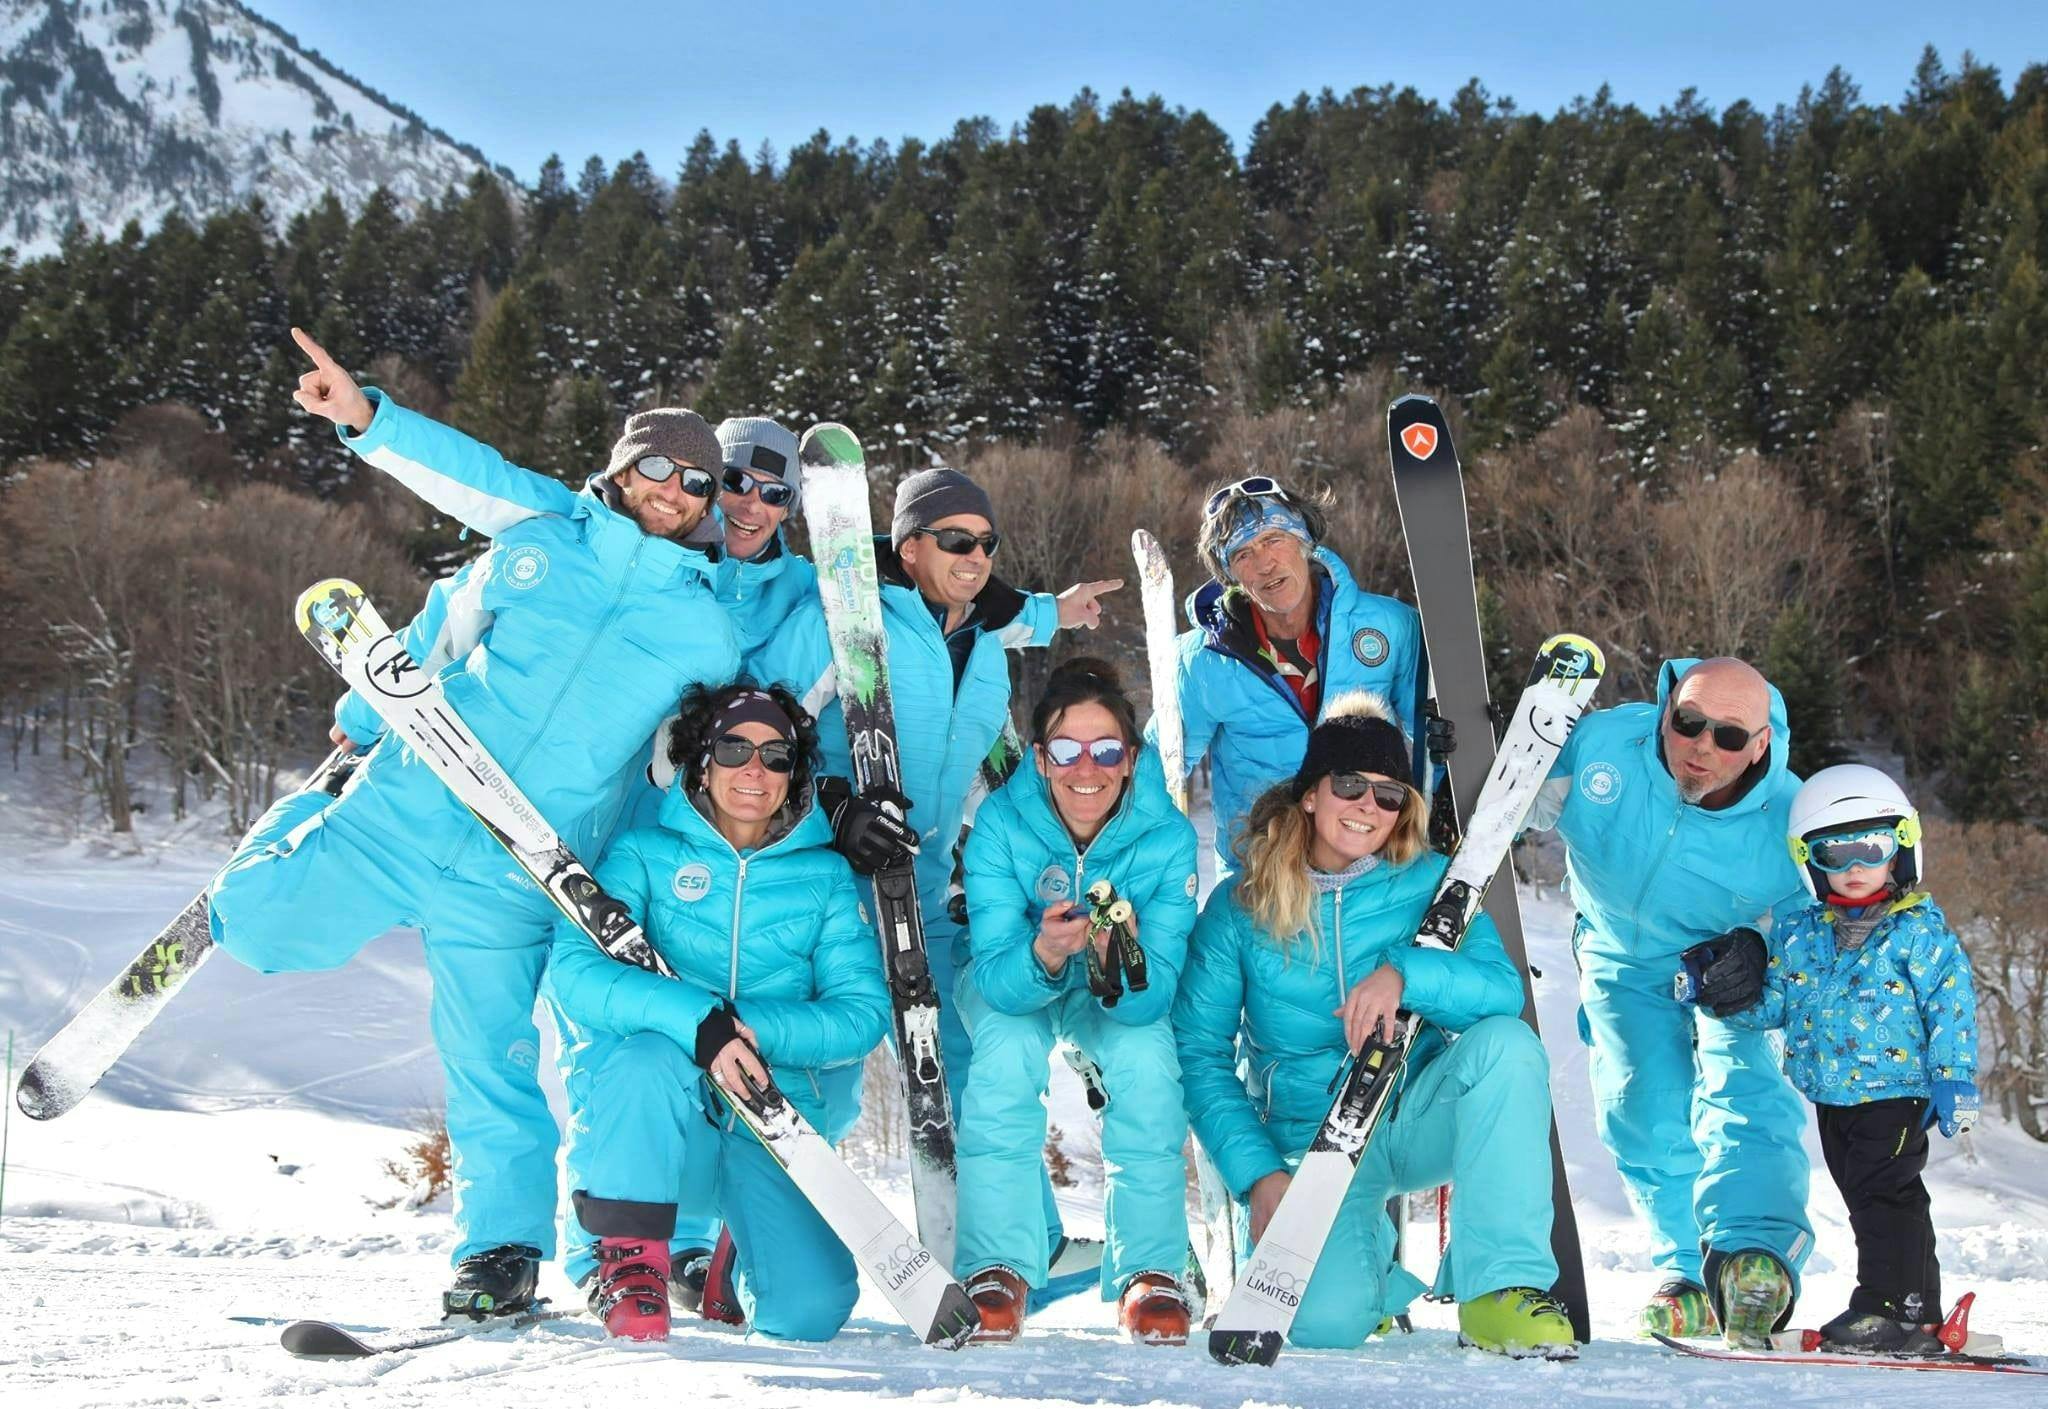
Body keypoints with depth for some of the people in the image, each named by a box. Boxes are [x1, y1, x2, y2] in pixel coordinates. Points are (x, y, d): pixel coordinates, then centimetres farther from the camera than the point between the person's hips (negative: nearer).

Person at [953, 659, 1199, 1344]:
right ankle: (996, 1266, -20)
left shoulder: (1168, 837, -27)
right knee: (1008, 1049, -30)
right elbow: (997, 976, -33)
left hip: (1121, 997, 1)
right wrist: (1044, 955, -56)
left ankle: (1151, 1272, -16)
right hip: (1012, 984, -1)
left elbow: (1158, 991, -31)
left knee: (1147, 1056, -28)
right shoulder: (1000, 824, -28)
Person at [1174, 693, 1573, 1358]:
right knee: (1321, 1320, -28)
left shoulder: (1429, 884, -1)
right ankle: (1376, 1256, 11)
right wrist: (1258, 1173, -14)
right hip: (1307, 1146, -1)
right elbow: (1198, 1050, -3)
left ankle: (1502, 1288, -23)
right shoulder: (1240, 906, -2)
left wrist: (1404, 973, -36)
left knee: (1506, 1044, -30)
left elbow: (1503, 990, -17)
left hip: (1416, 1121, 1)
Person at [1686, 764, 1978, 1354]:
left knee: (1883, 1192, -11)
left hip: (1895, 1088, -6)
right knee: (1865, 1195, 10)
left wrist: (1954, 1080, -12)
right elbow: (1775, 1003, 14)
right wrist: (1734, 994, -5)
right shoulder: (1797, 930, 8)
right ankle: (1918, 1313, 18)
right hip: (1829, 1093, 6)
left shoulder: (1920, 930, -6)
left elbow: (1951, 1005, -7)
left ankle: (1894, 1307, -9)